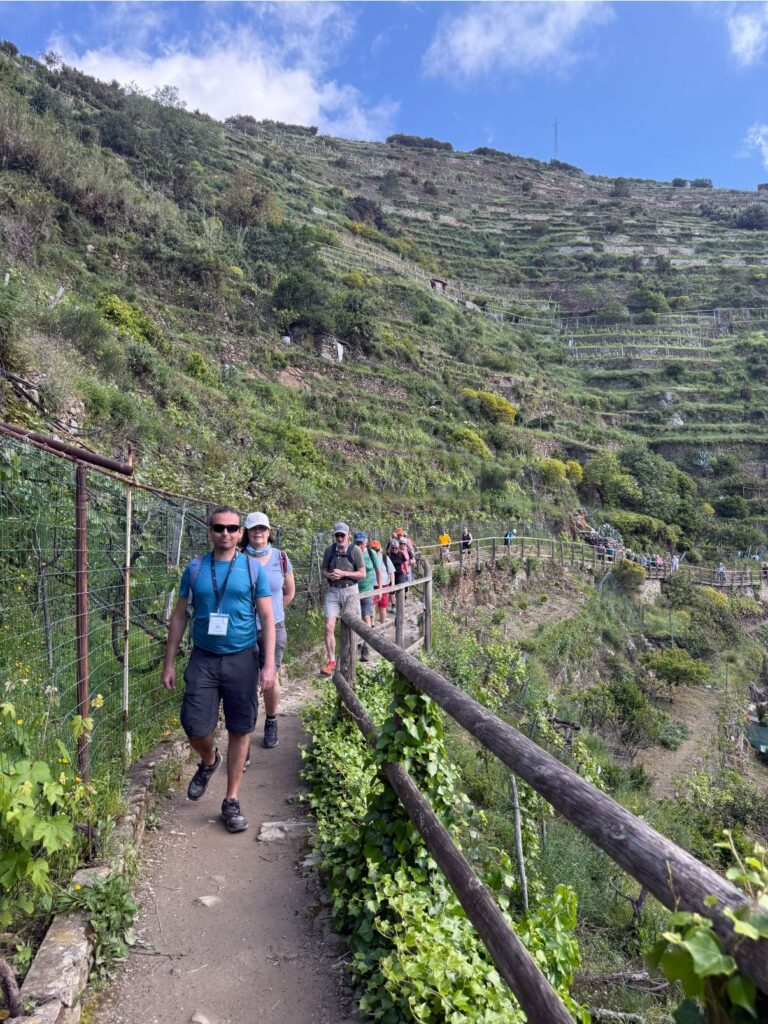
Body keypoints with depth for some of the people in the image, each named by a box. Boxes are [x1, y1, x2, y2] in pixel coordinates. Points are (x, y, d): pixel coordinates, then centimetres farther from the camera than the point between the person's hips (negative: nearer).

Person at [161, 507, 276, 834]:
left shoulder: (253, 570, -1)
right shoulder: (194, 569, 3)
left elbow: (267, 619, -1)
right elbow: (179, 616, 8)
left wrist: (269, 665, -9)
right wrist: (169, 664, 5)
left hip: (241, 659, -1)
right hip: (203, 659, 1)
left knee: (239, 731, 6)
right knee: (195, 727, -2)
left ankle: (231, 801, 23)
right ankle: (209, 761, 34)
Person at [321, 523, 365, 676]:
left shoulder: (355, 550, -8)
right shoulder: (329, 550, 0)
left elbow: (362, 574, -7)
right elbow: (324, 570, 11)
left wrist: (343, 573, -18)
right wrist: (329, 575, -13)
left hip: (350, 590, -2)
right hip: (333, 591, 2)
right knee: (329, 626, -7)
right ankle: (331, 661, 3)